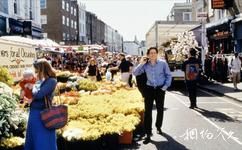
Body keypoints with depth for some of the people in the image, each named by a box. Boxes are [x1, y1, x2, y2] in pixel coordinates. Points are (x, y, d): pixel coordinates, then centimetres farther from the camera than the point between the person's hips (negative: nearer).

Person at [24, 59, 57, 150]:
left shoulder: (51, 81, -16)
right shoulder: (41, 81, 9)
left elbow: (38, 94, -24)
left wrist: (34, 86, -6)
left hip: (42, 115, -9)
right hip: (34, 113, 9)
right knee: (32, 141, 20)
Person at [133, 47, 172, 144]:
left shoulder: (163, 63, -6)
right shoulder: (145, 65, -1)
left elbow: (168, 75, 1)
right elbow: (135, 73, -3)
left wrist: (165, 86, -8)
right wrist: (142, 64, -13)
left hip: (160, 89, 0)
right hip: (149, 89, 1)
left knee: (160, 109, 15)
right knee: (147, 111, -5)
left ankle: (158, 127, 40)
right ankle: (148, 134, -2)